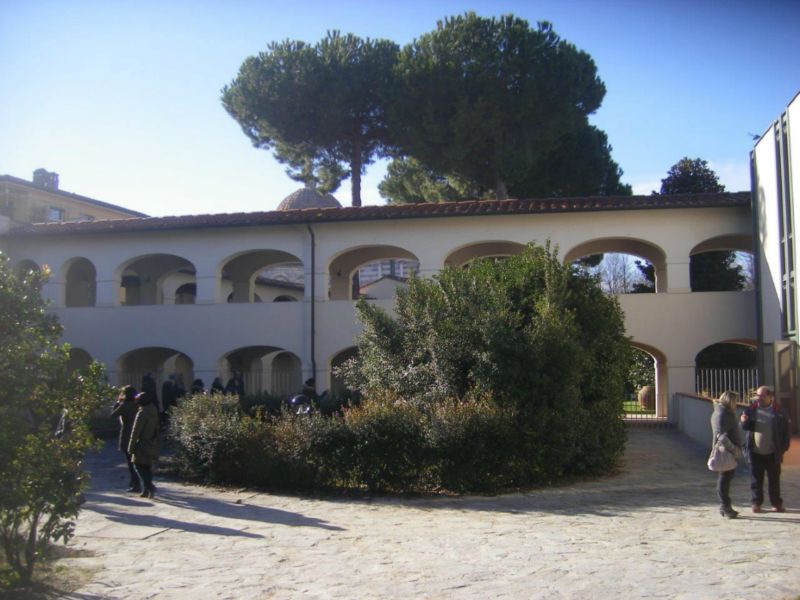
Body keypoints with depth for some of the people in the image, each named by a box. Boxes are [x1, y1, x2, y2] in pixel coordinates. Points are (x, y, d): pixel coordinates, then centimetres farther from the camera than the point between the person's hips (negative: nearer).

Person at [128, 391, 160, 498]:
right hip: (152, 445, 7)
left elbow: (136, 431, -15)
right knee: (147, 467, 13)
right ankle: (146, 490, 14)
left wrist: (131, 446, -10)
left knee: (138, 466, -2)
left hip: (142, 445, -7)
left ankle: (149, 487, -17)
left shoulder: (142, 413, -15)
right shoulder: (154, 412, 9)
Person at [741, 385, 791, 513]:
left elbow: (785, 430, 2)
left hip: (772, 453, -1)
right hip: (756, 453, 1)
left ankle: (777, 504, 19)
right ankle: (756, 503, 14)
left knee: (774, 480, 9)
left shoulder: (778, 411, -2)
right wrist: (744, 422, -20)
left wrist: (784, 447, -4)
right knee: (756, 480, 6)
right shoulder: (751, 409, 1)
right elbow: (746, 427, 3)